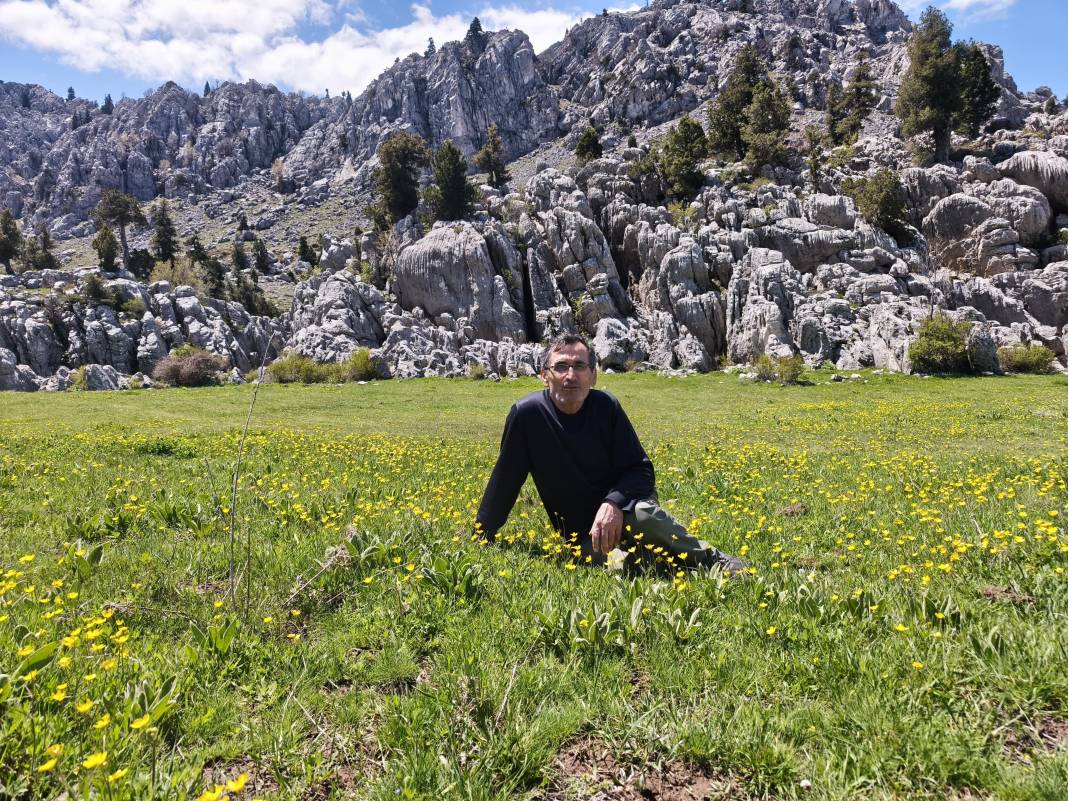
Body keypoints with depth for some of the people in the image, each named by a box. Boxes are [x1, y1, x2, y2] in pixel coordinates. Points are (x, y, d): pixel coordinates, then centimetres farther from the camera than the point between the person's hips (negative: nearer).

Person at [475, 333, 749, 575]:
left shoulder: (607, 407, -11)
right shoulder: (526, 414, -14)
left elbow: (641, 470, -10)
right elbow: (504, 481, -5)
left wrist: (613, 504, -30)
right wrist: (482, 537, -2)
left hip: (621, 510, 0)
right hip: (580, 535, 0)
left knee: (642, 513, -36)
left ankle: (715, 561, -12)